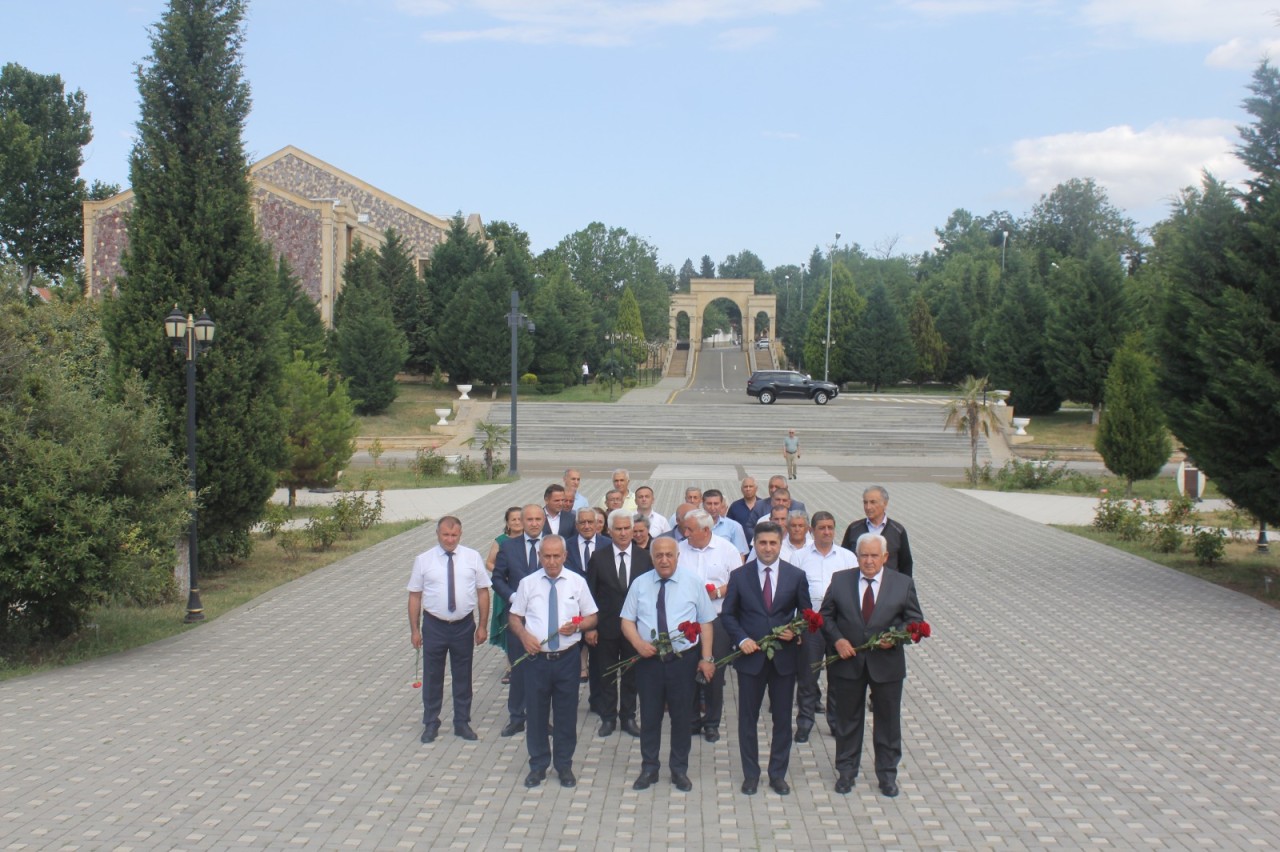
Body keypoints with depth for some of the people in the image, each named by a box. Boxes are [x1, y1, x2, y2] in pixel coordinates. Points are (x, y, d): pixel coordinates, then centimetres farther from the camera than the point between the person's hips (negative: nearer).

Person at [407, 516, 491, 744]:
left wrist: (482, 626, -1)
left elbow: (483, 592, 1)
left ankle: (462, 722, 27)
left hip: (464, 625, 1)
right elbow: (415, 596, -1)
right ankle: (430, 723, 25)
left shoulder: (473, 557, -2)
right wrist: (414, 630, -2)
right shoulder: (423, 560, -4)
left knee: (463, 676, 12)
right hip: (434, 625, -1)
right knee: (432, 676, 9)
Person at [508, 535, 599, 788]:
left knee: (567, 714, 7)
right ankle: (538, 765, 22)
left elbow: (592, 617, 7)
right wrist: (524, 635, -12)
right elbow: (515, 617, 8)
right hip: (537, 658, 0)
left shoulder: (577, 582, 2)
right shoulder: (528, 583, 2)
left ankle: (564, 765, 22)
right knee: (536, 713, 7)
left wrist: (577, 626, -14)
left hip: (567, 658, 0)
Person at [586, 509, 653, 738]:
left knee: (631, 675, 11)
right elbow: (590, 594, -2)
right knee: (607, 676, 10)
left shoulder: (645, 558, -2)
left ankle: (628, 717, 23)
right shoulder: (599, 558, -3)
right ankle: (608, 717, 22)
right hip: (607, 627, 0)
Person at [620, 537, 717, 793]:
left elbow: (706, 621, 1)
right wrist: (638, 643, -14)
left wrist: (706, 657, -5)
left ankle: (679, 770, 22)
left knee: (682, 716, 8)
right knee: (649, 716, 8)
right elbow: (627, 620, 6)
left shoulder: (693, 582, 0)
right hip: (648, 660, 1)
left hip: (683, 659, -1)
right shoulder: (639, 584, 4)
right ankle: (649, 769, 22)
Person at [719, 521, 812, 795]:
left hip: (785, 657, 0)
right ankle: (750, 774, 19)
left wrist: (795, 632, -13)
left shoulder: (796, 576, 1)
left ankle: (778, 773, 21)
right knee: (747, 717, 7)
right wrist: (741, 639, -12)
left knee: (782, 718, 8)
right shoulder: (739, 576, 0)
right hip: (751, 656, 0)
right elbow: (727, 614, 3)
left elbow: (806, 614, 7)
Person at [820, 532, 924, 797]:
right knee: (848, 719, 12)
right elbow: (826, 615, 5)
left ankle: (887, 774, 25)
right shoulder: (840, 580, -1)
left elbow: (915, 620, 1)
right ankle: (846, 771, 27)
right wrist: (837, 639, -12)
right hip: (848, 661, 0)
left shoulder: (903, 584, -3)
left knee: (888, 721, 10)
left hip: (887, 663, 0)